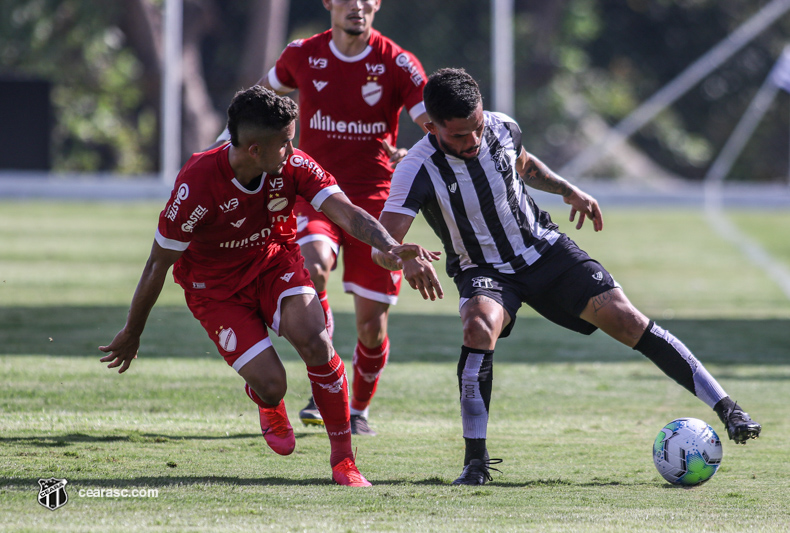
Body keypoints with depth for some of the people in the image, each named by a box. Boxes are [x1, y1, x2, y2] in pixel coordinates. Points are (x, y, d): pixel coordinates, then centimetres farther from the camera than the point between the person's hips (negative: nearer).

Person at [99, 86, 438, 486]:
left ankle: (343, 456, -9)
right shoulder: (196, 185, -29)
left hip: (275, 262, 3)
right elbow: (158, 264, -18)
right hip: (215, 286, -3)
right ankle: (269, 407, 27)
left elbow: (346, 213, -27)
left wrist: (389, 246, -48)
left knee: (314, 341, -25)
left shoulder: (292, 166, -19)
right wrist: (132, 334, -8)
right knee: (270, 384, -16)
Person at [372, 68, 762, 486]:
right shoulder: (417, 171, -24)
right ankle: (475, 461, -25)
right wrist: (408, 260, -53)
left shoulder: (501, 129, -11)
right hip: (483, 270, -3)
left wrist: (568, 190, 10)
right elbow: (381, 247, -33)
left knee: (624, 317, -11)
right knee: (479, 326, -35)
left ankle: (726, 409, -5)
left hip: (543, 249, 3)